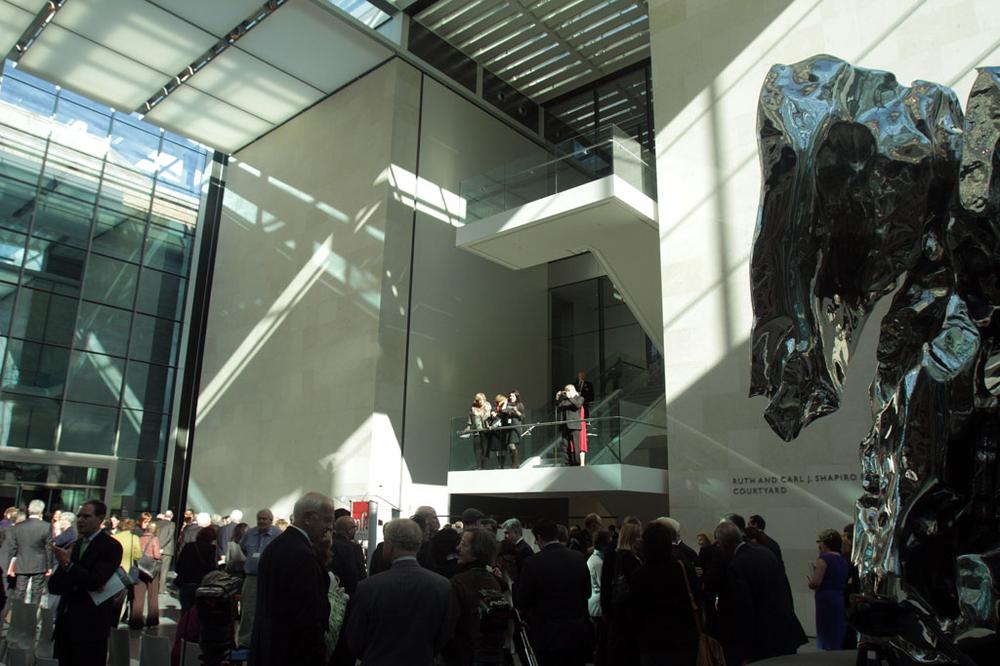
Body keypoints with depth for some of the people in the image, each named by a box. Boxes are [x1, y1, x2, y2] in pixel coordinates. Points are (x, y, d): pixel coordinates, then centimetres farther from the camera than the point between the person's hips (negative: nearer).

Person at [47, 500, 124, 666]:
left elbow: (95, 581, -18)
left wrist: (68, 565, -25)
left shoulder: (111, 546, -9)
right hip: (66, 623, 6)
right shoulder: (76, 545, 13)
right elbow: (53, 586, 9)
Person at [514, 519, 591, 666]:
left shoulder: (533, 562, -14)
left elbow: (520, 602, -9)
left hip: (548, 634, -4)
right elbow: (587, 593, 9)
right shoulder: (579, 558, -2)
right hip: (578, 633, 4)